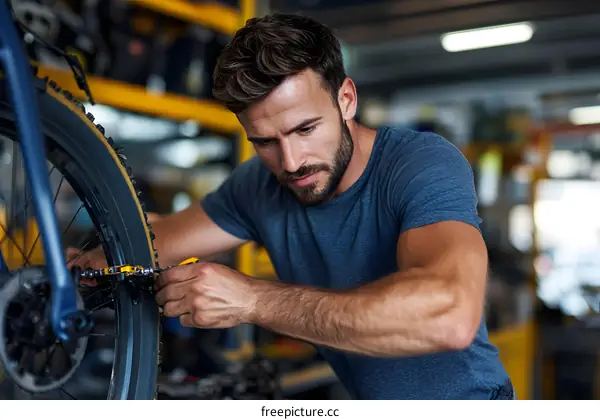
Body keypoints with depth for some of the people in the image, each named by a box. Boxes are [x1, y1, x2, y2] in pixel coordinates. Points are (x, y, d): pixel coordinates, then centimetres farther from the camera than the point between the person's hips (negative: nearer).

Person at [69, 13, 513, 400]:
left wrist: (252, 300, -39)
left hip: (460, 395, -4)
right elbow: (154, 244, 3)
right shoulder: (260, 185, -6)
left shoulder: (426, 164, -23)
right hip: (365, 398, 4)